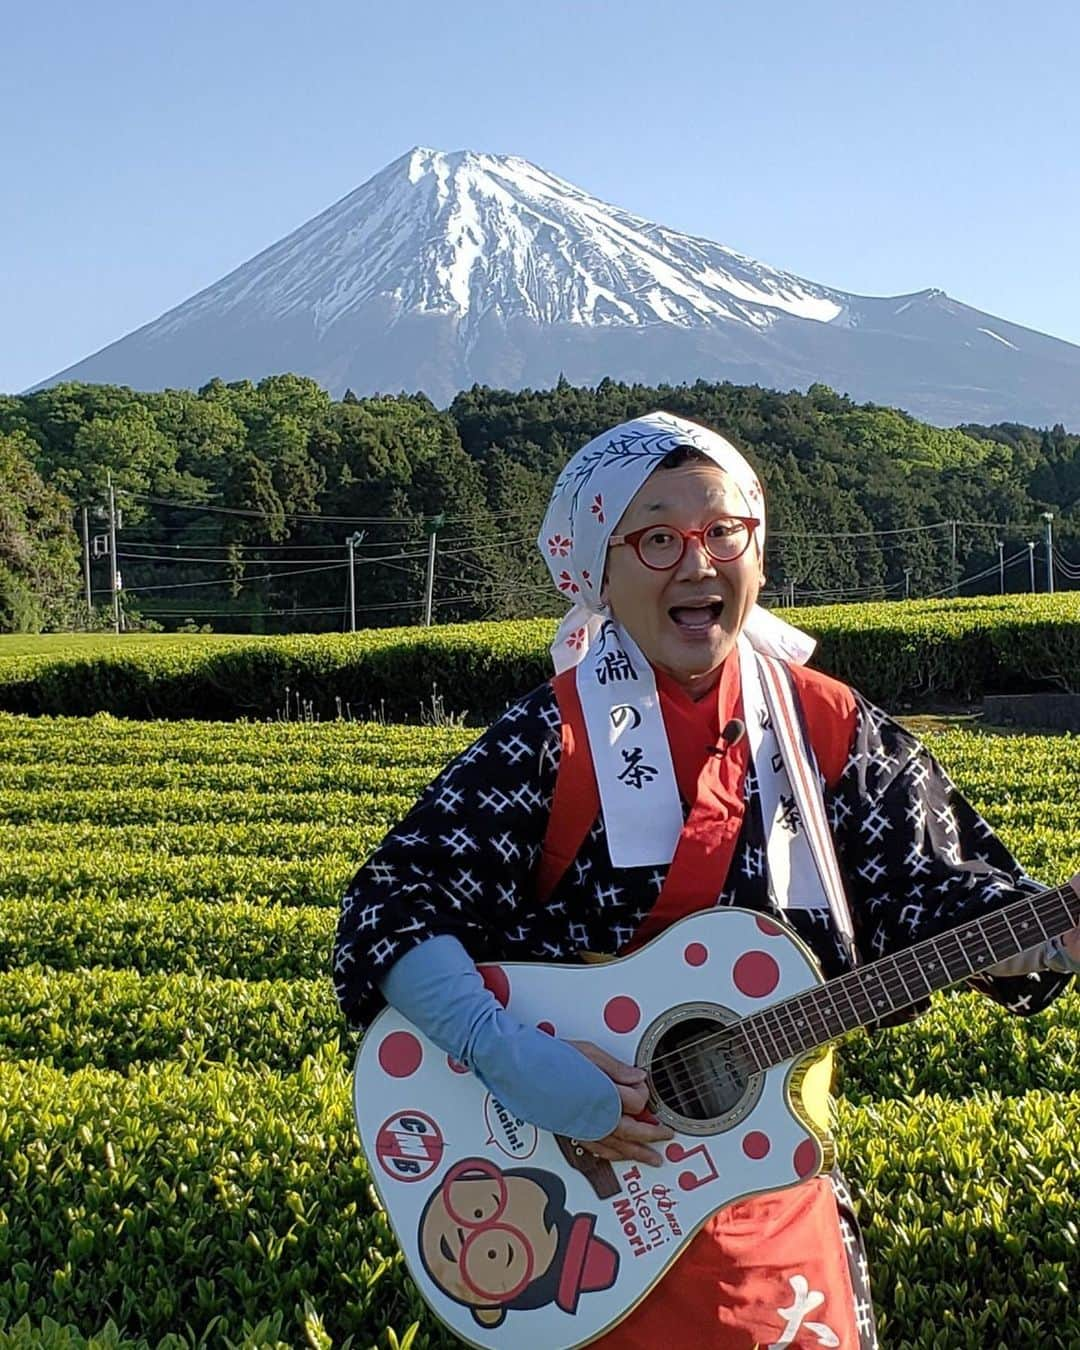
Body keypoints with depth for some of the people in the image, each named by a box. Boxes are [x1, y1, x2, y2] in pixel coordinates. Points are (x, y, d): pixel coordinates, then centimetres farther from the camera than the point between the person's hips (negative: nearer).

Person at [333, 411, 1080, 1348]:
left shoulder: (829, 726, -2)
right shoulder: (553, 741, -13)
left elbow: (939, 892, -2)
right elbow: (393, 907, -17)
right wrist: (511, 1058, -31)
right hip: (576, 1189, -3)